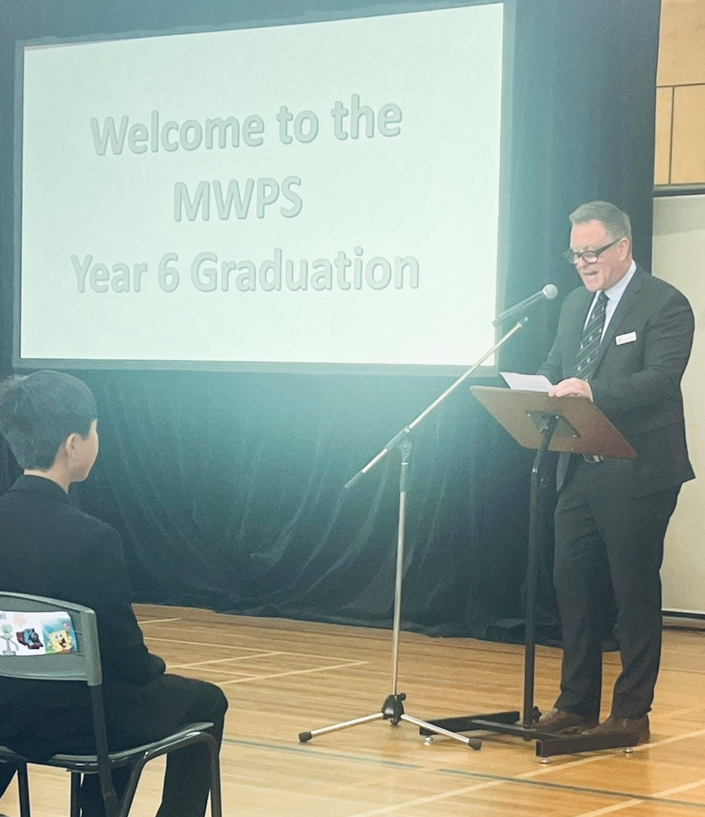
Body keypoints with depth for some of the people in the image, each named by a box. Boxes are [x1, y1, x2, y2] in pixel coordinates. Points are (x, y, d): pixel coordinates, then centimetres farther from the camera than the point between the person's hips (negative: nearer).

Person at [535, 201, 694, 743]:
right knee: (573, 583, 9)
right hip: (581, 470, 7)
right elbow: (555, 370, 17)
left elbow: (662, 378, -20)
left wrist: (593, 391, -34)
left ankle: (632, 715, 7)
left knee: (635, 591, -1)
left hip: (638, 474, -7)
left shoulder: (666, 305, -8)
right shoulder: (575, 306, 17)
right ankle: (576, 705, 18)